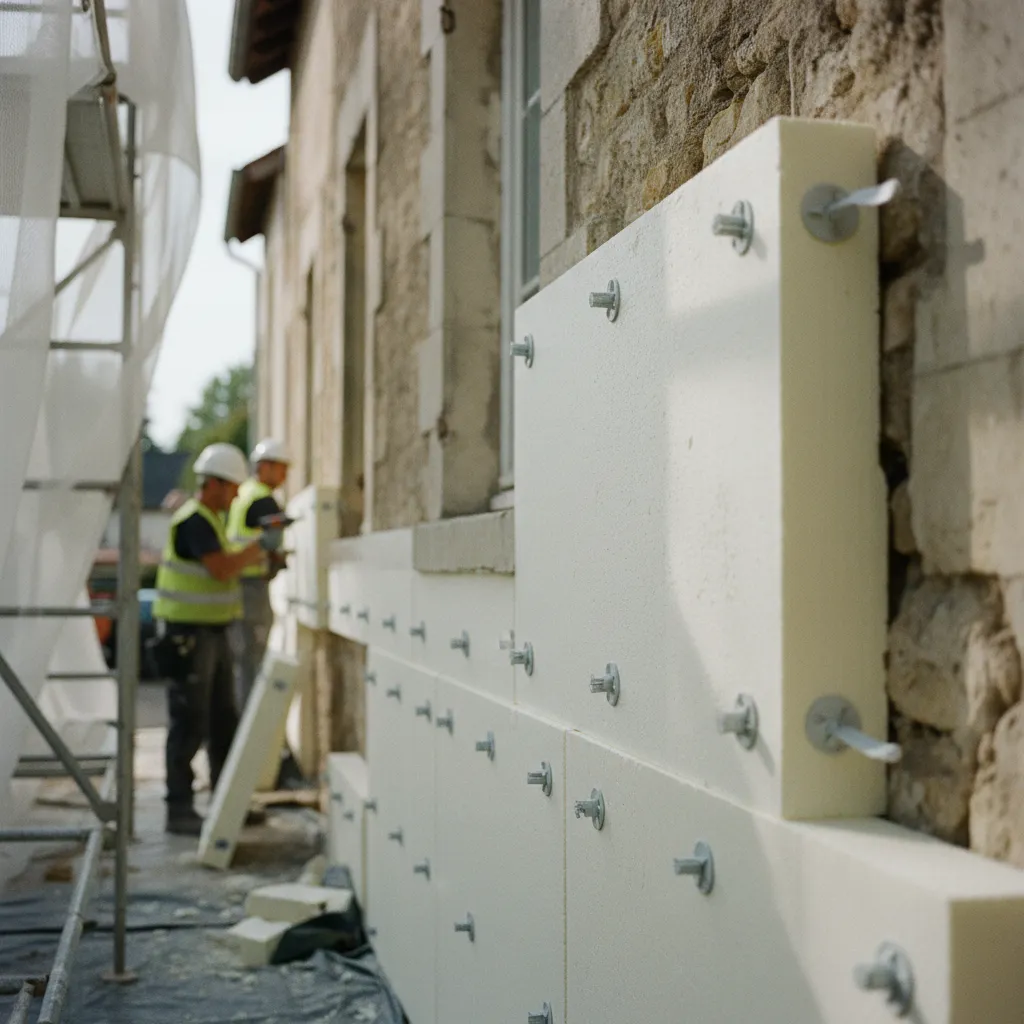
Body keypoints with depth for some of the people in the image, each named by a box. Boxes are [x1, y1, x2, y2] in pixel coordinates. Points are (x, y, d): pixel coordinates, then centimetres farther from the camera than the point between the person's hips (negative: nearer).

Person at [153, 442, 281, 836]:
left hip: (213, 633, 10)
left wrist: (259, 552, 7)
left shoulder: (212, 519, 15)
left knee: (223, 721, 14)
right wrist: (260, 545, -17)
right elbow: (222, 569, -26)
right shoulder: (193, 521, -17)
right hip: (188, 635, -10)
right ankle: (179, 810, 3)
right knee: (189, 725, -4)